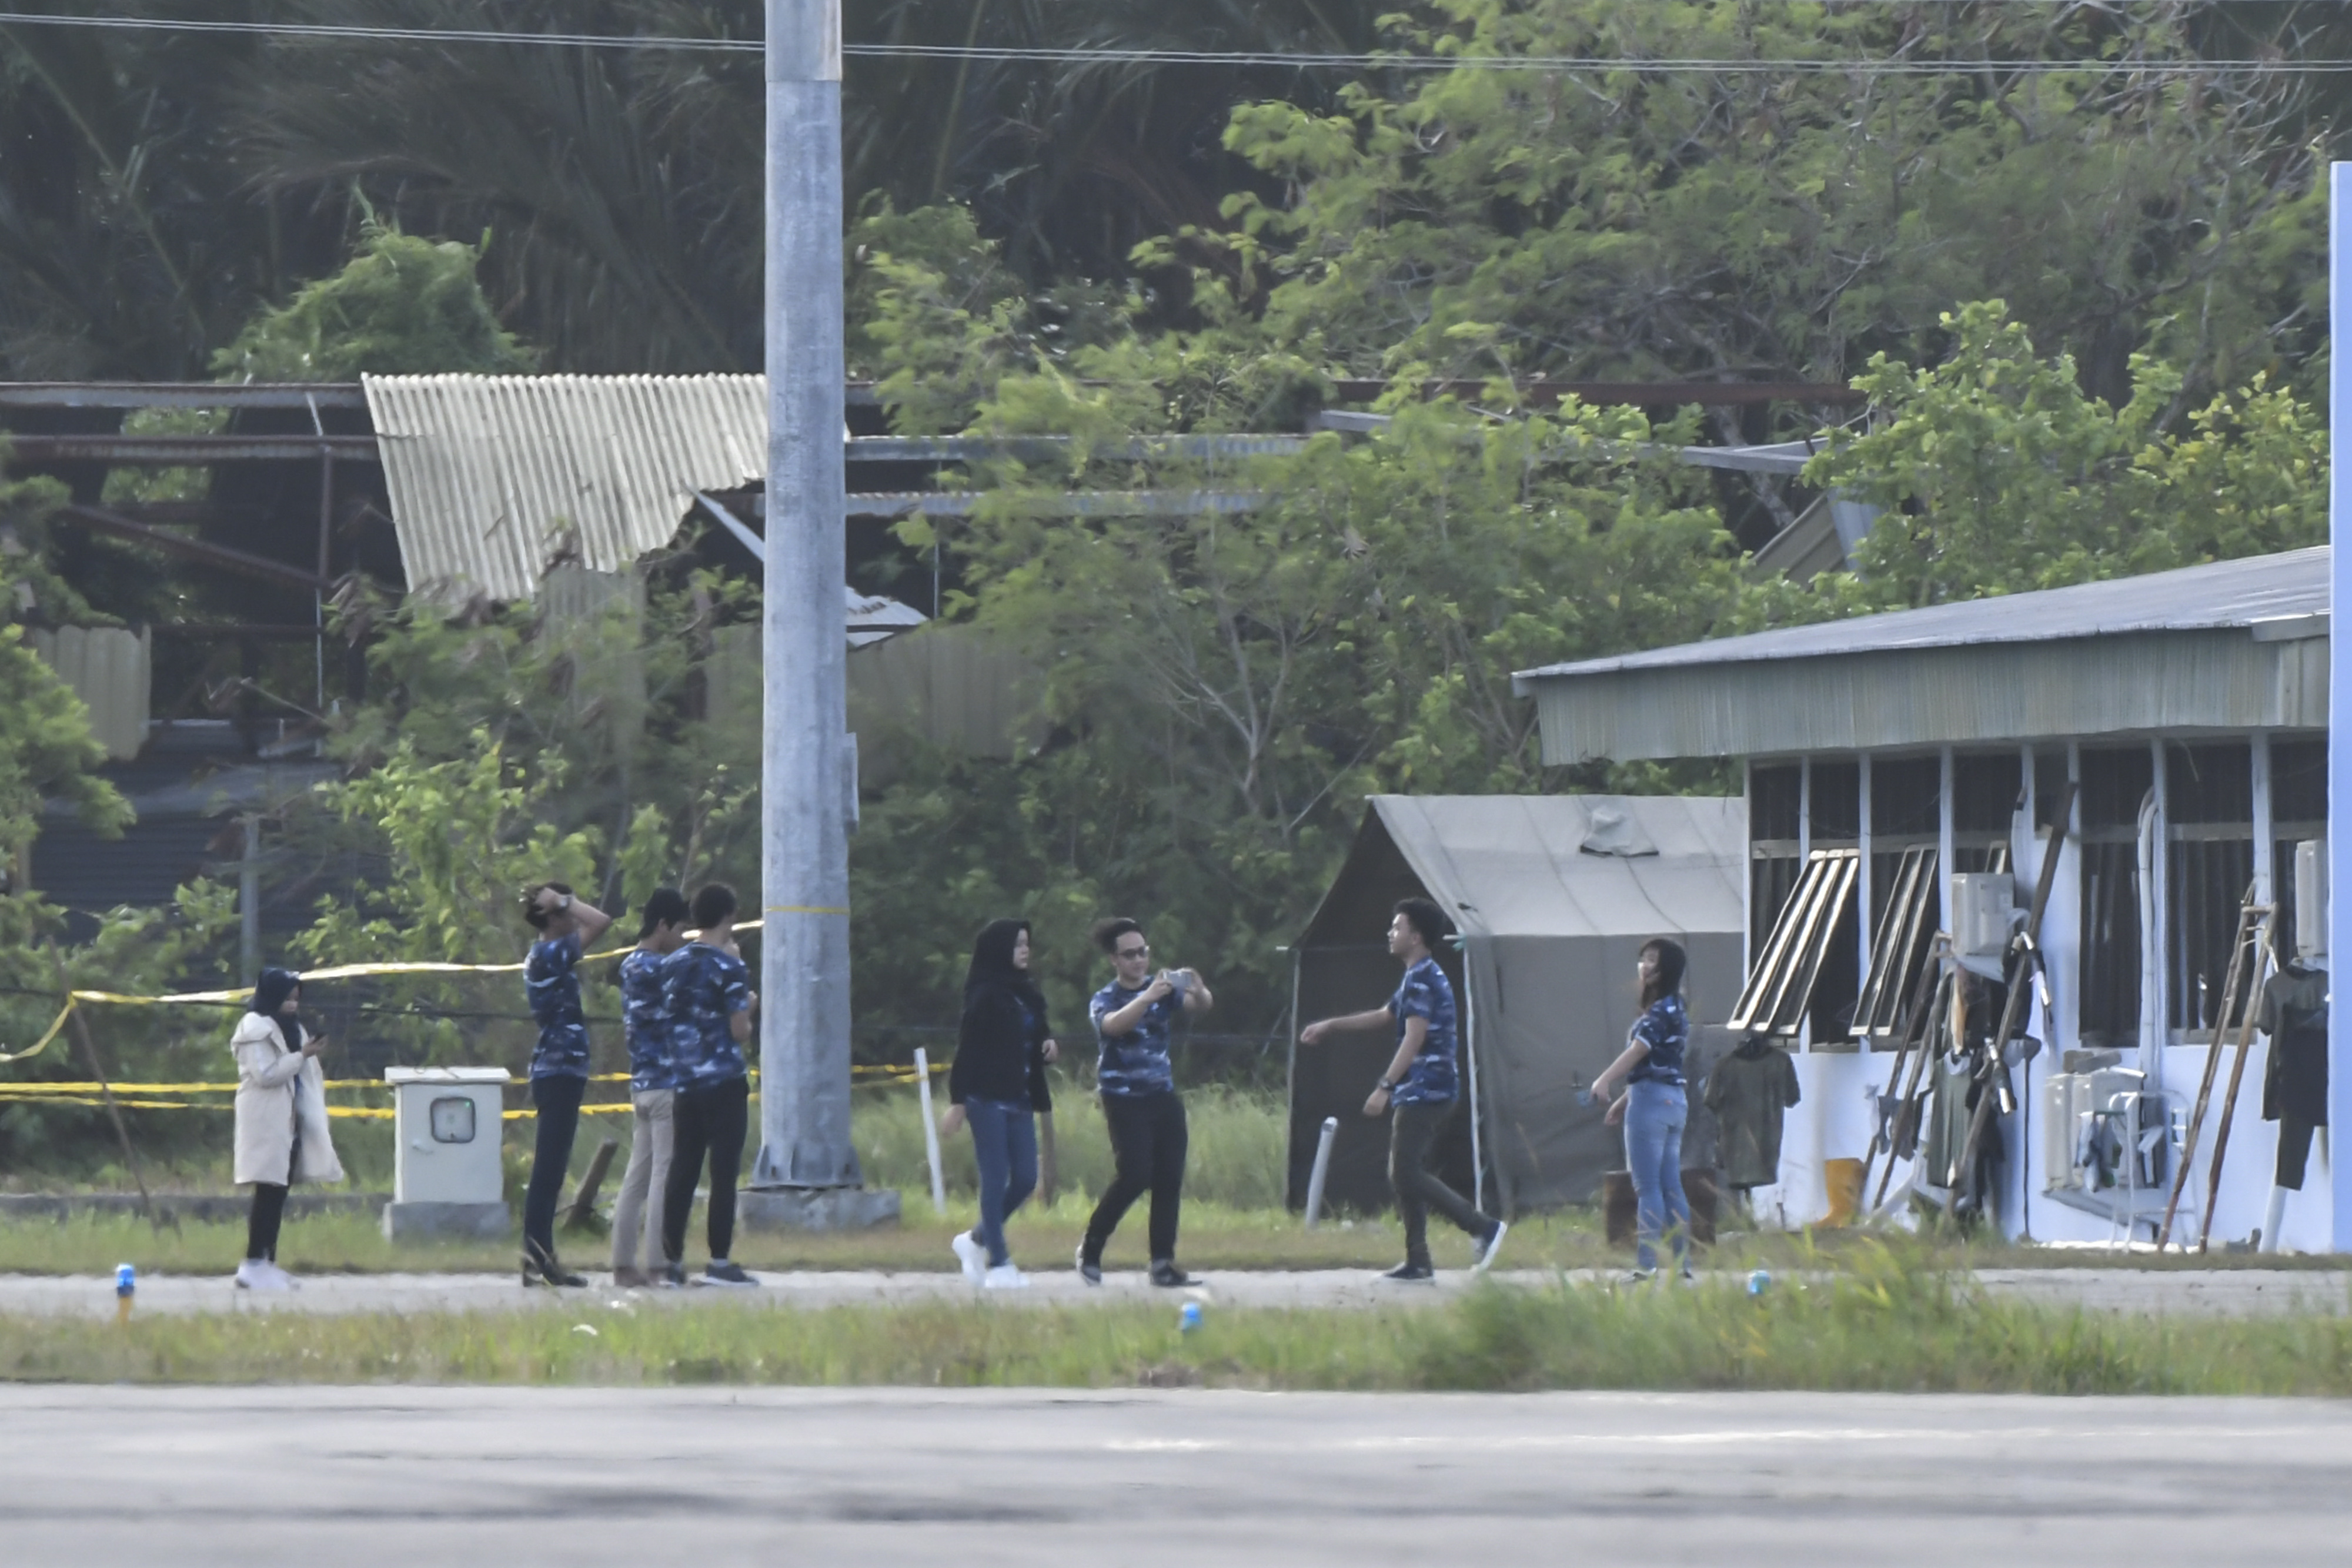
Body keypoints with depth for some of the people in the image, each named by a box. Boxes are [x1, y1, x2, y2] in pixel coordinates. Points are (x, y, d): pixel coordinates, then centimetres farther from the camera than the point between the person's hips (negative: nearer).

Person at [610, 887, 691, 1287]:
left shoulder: (630, 966, 14)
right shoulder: (657, 969, -14)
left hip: (641, 1084, 9)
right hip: (667, 1084, -9)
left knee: (638, 1175, 9)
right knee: (665, 1178, -7)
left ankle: (624, 1265, 9)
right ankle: (658, 1266, -9)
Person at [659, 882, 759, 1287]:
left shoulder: (673, 965, 10)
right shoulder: (729, 968, -9)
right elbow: (739, 1031, -12)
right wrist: (748, 1008, 10)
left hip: (683, 1082, 6)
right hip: (724, 1082, -6)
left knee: (682, 1172, 7)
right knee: (724, 1172, -4)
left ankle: (672, 1262, 7)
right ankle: (719, 1263, -7)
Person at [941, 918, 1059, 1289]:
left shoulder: (1026, 994, 12)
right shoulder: (985, 996, -10)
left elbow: (1037, 1036, 24)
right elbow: (967, 1050, -13)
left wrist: (1049, 1046, 0)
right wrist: (958, 1102, -16)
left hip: (1018, 1100, 8)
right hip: (987, 1100, -8)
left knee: (1025, 1179, 7)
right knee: (995, 1179, -5)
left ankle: (977, 1240, 25)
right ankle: (998, 1263, -1)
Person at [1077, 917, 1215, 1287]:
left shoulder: (1163, 988, 9)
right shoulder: (1105, 1000, -2)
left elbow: (1202, 1006, -7)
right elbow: (1113, 1024, -26)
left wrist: (1199, 991, -31)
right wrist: (1148, 998, -42)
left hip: (1163, 1094, 4)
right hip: (1125, 1099, -4)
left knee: (1170, 1179, -2)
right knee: (1134, 1176, -15)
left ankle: (1163, 1263, 2)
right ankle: (1091, 1249, 2)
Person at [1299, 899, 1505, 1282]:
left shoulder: (1421, 980, -13)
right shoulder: (1423, 978, 19)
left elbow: (1414, 1038, -22)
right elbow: (1385, 1015, 33)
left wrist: (1385, 1087, -25)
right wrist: (1331, 1027, 38)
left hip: (1423, 1092, -10)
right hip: (1431, 1092, 10)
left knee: (1406, 1174, -14)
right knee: (1405, 1174, 10)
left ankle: (1483, 1227, -17)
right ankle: (1418, 1261, 10)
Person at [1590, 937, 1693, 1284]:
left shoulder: (1661, 1012, -12)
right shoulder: (1674, 1010, 17)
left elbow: (1637, 1052, -20)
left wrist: (1605, 1081, -25)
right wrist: (1624, 1099, 20)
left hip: (1651, 1099, -10)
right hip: (1674, 1099, 10)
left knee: (1648, 1187, -9)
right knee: (1671, 1187, 10)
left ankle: (1646, 1265, -10)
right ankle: (1683, 1264, 9)